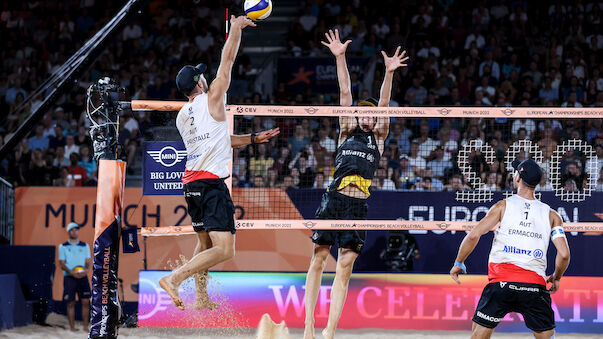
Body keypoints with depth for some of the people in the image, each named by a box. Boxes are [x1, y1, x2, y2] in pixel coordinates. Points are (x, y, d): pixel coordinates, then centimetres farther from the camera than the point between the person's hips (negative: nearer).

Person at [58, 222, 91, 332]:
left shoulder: (85, 246, 12)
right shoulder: (63, 246, 6)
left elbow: (87, 261, 8)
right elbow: (62, 263, -1)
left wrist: (86, 270, -14)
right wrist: (72, 272, -16)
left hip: (82, 277, 2)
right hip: (69, 277, -2)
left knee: (86, 301, -5)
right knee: (70, 303, -2)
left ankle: (85, 327, -1)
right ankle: (72, 327, 3)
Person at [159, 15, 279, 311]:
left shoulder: (182, 116, 16)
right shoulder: (211, 99, -4)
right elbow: (228, 59, 2)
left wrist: (254, 138, 29)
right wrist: (236, 27, 15)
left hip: (191, 183, 9)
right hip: (212, 183, -9)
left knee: (204, 244, 21)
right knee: (224, 250, -13)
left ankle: (201, 298, 20)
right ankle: (174, 278, -24)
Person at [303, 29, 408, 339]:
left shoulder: (378, 139, 16)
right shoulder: (346, 133, 16)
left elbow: (383, 104, 4)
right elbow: (345, 93, 9)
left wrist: (389, 74, -8)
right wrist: (340, 58, 4)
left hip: (358, 207, 0)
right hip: (334, 199, 0)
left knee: (345, 267, -3)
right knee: (318, 260, -1)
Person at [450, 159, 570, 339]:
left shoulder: (503, 206, 6)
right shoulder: (551, 215, 10)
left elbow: (473, 236, -4)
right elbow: (564, 254, 2)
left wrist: (459, 263, 11)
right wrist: (556, 278, 22)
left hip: (501, 282, -1)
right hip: (535, 285, 1)